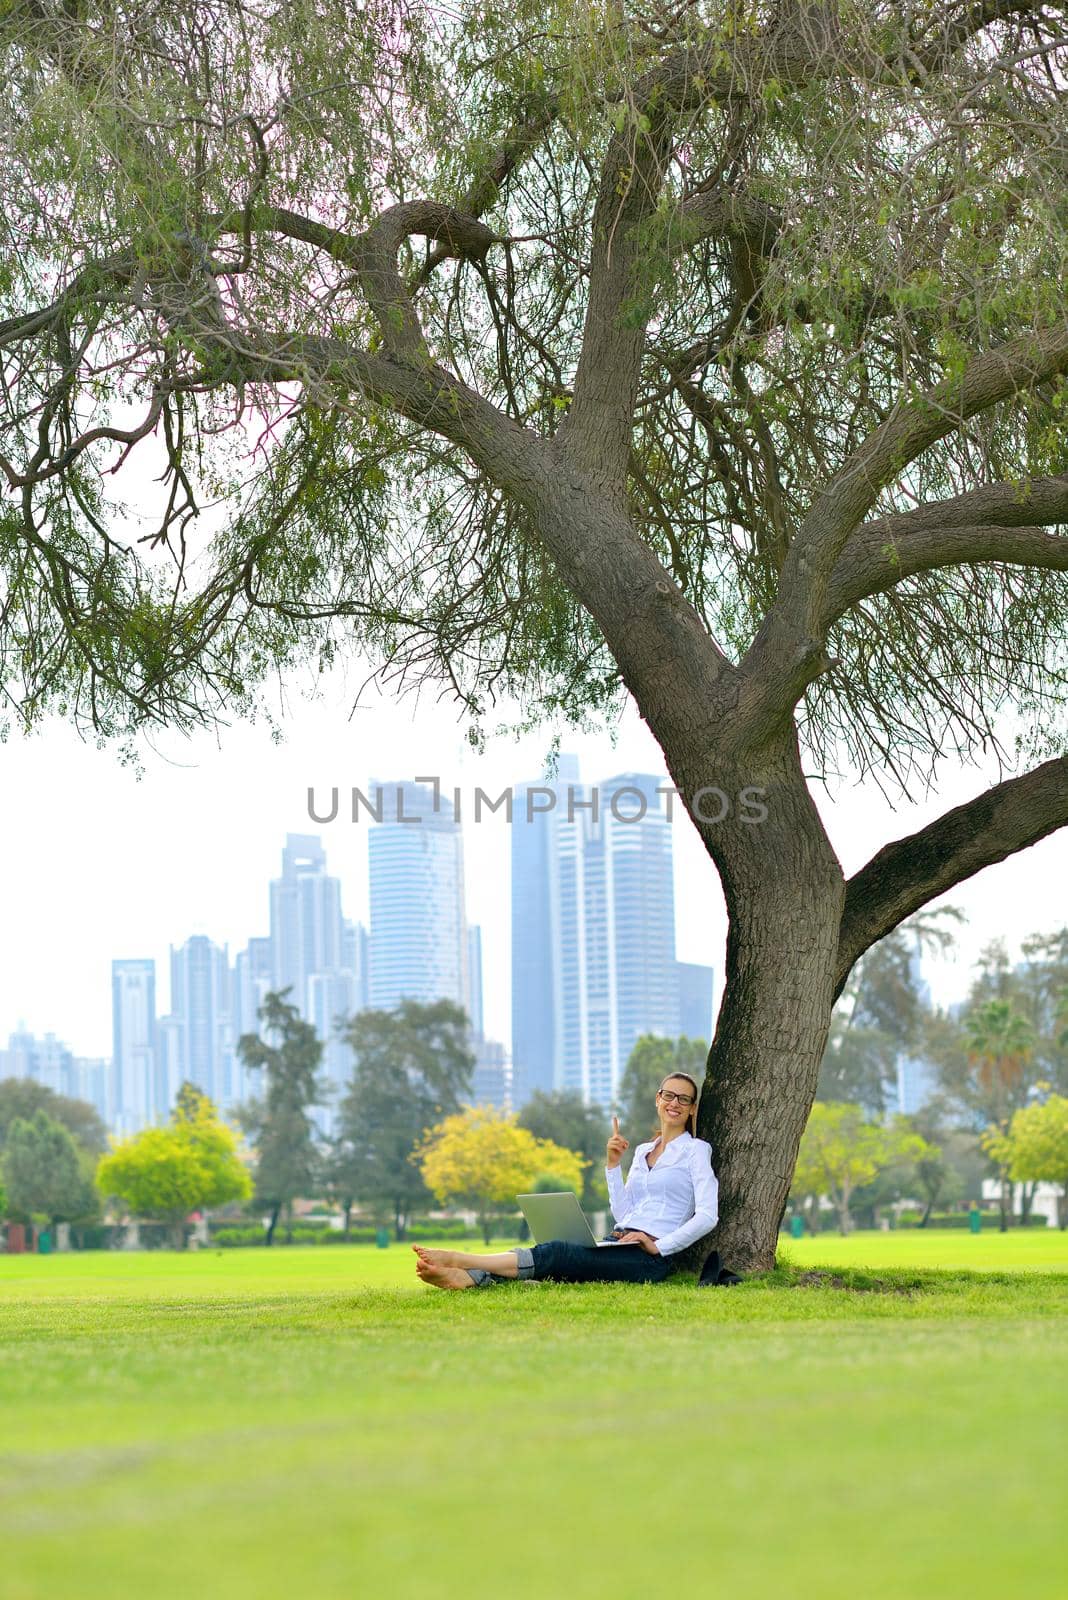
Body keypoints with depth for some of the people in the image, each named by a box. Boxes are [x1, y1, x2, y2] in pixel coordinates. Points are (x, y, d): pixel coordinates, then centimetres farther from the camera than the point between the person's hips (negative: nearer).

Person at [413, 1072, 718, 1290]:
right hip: (617, 1244, 7)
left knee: (557, 1253, -27)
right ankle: (465, 1278, -45)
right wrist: (613, 1165, 8)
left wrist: (658, 1247, -14)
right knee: (554, 1255, -22)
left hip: (648, 1259, -7)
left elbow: (707, 1216, -8)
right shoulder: (642, 1151, 24)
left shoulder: (695, 1150, 4)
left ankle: (459, 1260, -41)